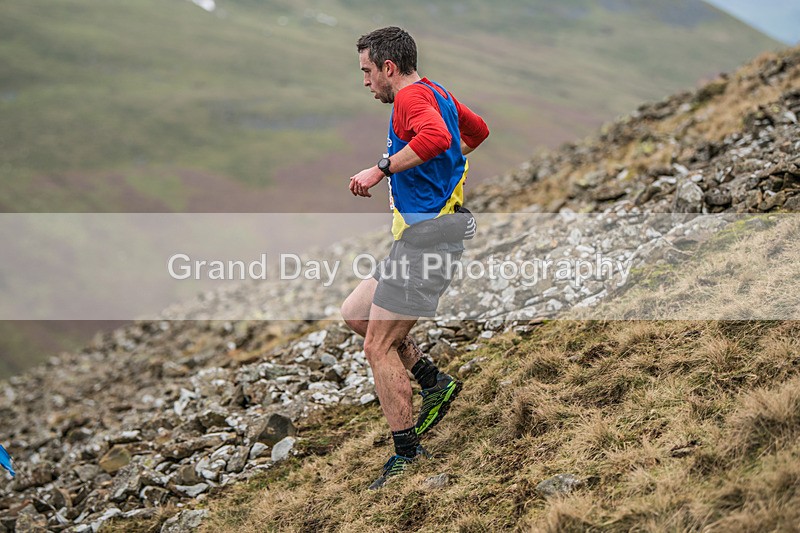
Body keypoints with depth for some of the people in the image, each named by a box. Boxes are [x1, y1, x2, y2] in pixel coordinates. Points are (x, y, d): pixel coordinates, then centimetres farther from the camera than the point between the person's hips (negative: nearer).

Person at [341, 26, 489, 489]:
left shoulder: (412, 95, -14)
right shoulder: (438, 93, 17)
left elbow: (436, 137, -35)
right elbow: (478, 131, 33)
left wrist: (383, 169, -29)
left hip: (429, 234, -11)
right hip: (421, 233, 11)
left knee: (378, 346, -7)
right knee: (356, 312, 16)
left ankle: (408, 455, 0)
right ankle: (435, 382, 16)